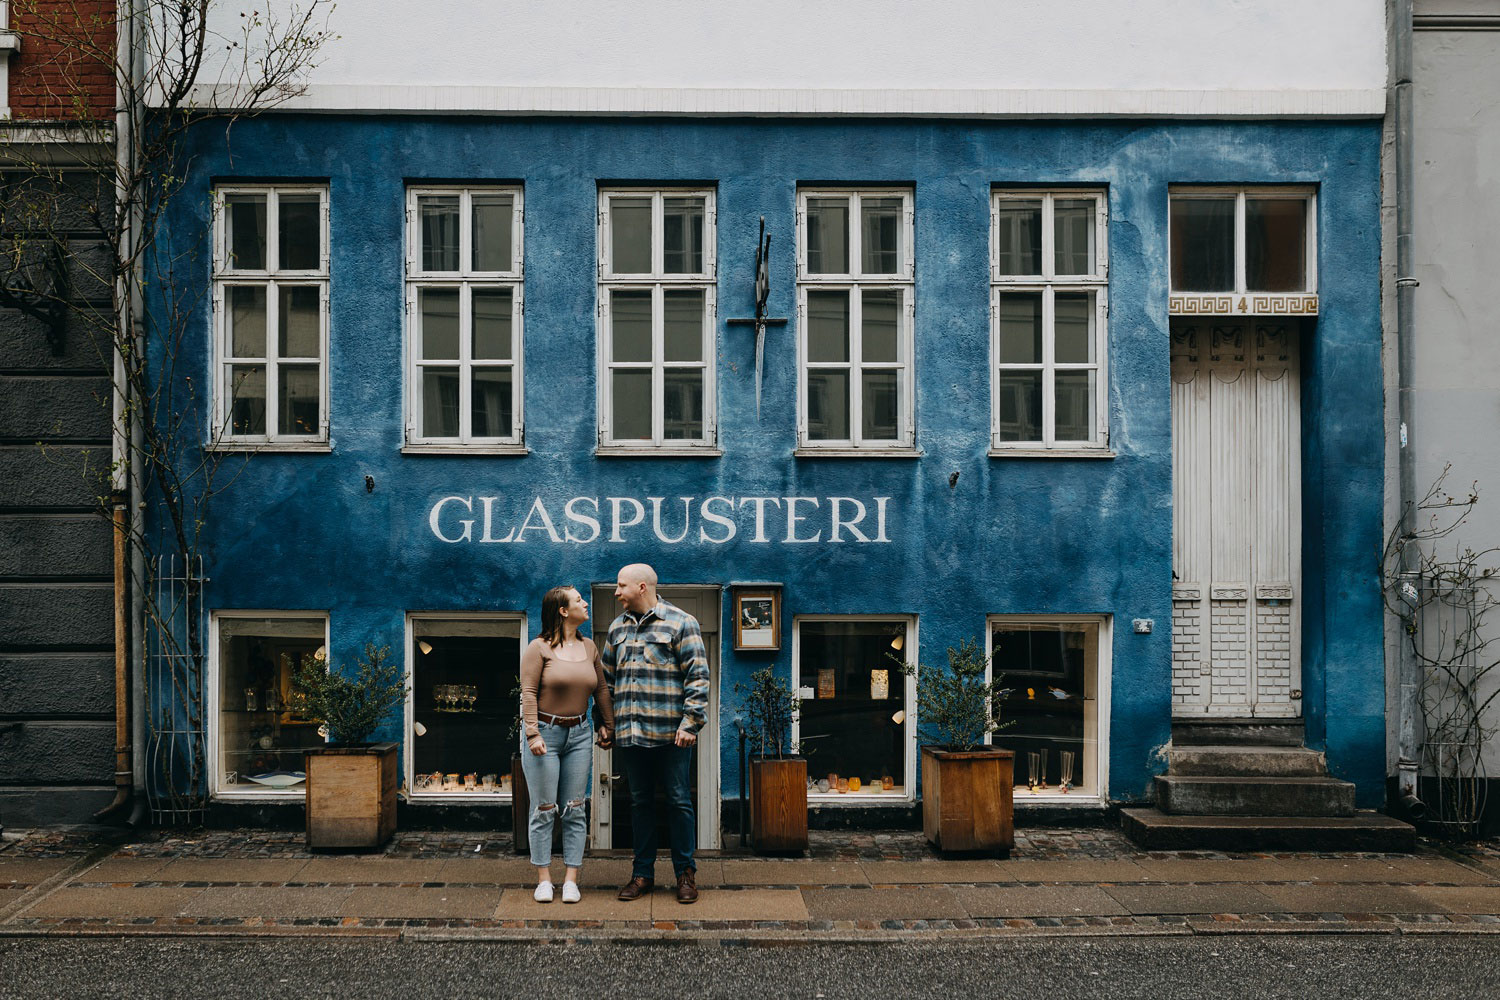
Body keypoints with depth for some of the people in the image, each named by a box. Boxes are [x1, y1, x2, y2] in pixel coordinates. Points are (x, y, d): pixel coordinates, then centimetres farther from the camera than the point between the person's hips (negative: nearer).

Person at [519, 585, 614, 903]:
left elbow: (601, 689, 16)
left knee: (574, 810, 4)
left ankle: (571, 880, 9)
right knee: (543, 810, 0)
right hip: (545, 732, -5)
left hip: (579, 734, 5)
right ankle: (544, 879, 10)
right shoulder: (539, 648, -6)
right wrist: (533, 734, -16)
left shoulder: (589, 647, 10)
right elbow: (528, 692, -10)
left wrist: (608, 726, 15)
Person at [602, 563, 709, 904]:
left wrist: (690, 723, -14)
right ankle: (643, 874, 20)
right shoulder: (618, 628, 14)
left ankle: (686, 873, 14)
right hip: (630, 733, 5)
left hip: (671, 734, -5)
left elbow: (697, 677, -7)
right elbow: (607, 679, 20)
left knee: (679, 801, 3)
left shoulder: (680, 623, -3)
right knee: (640, 802, 11)